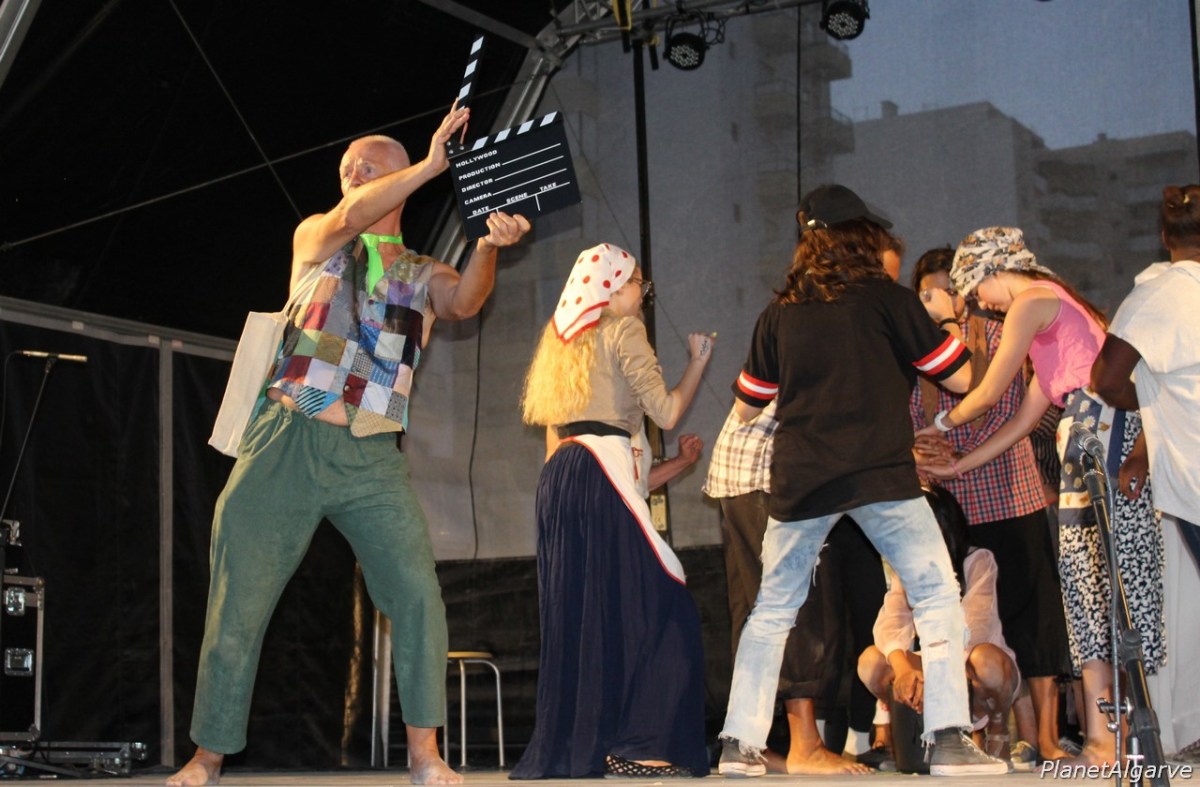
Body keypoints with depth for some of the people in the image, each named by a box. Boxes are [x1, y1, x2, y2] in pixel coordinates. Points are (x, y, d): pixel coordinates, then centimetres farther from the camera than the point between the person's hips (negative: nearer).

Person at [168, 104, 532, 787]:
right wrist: (430, 164, -18)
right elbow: (348, 218, -11)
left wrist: (489, 246, -30)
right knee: (239, 607, 0)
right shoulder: (317, 239, 12)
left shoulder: (423, 275, 13)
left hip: (373, 458, 0)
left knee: (418, 591, -16)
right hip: (288, 446, 0)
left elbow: (465, 302, -9)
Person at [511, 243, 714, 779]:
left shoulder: (563, 338, 24)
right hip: (602, 471, -9)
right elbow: (665, 412, -5)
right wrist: (699, 360, 9)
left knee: (575, 614, 8)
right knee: (655, 604, -9)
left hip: (558, 476, 9)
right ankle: (637, 745, -16)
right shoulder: (622, 330, 2)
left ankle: (565, 749, 8)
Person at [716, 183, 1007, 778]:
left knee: (772, 610, 14)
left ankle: (740, 743, 12)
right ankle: (949, 738, -6)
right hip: (880, 473, -3)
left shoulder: (780, 312, 11)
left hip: (799, 481, 4)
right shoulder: (887, 298, 2)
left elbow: (745, 407, 17)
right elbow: (960, 379, 4)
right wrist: (951, 336, 24)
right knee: (936, 595, 3)